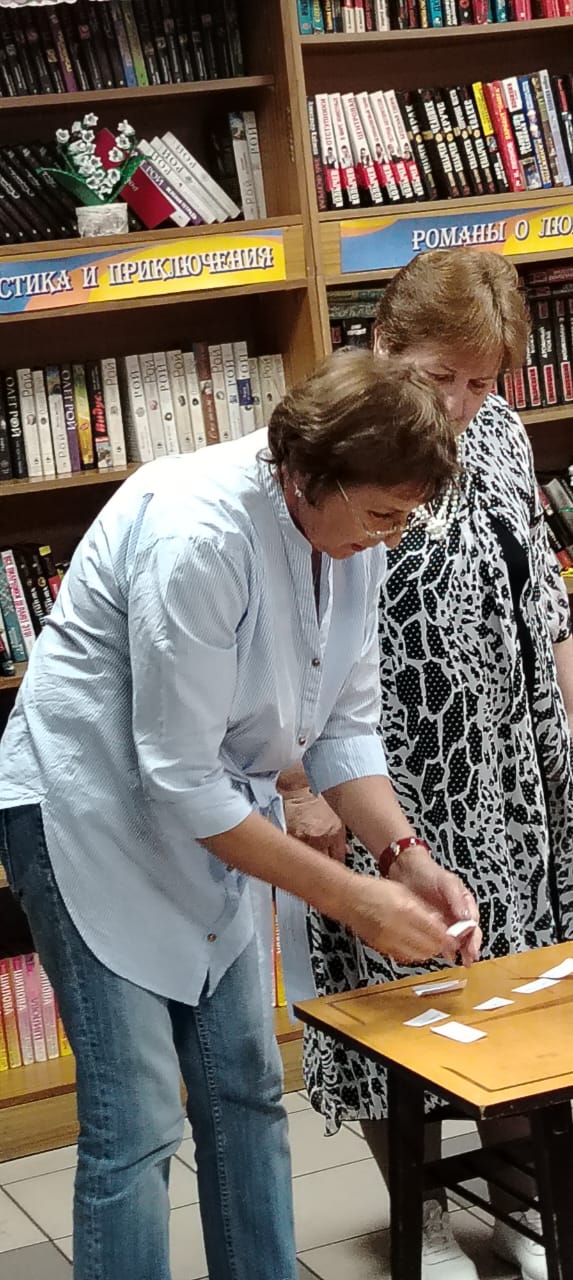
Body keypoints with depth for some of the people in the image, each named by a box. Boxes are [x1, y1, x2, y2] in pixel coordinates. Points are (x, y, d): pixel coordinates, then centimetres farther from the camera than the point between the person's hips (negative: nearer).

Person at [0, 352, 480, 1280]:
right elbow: (180, 776, -27)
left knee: (246, 1091, 10)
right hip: (88, 811, -8)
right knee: (135, 1124, -9)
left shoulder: (354, 535, -6)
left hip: (206, 817, 8)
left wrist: (410, 859, -11)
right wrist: (349, 897, -22)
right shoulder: (199, 534, -30)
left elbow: (345, 726, 4)